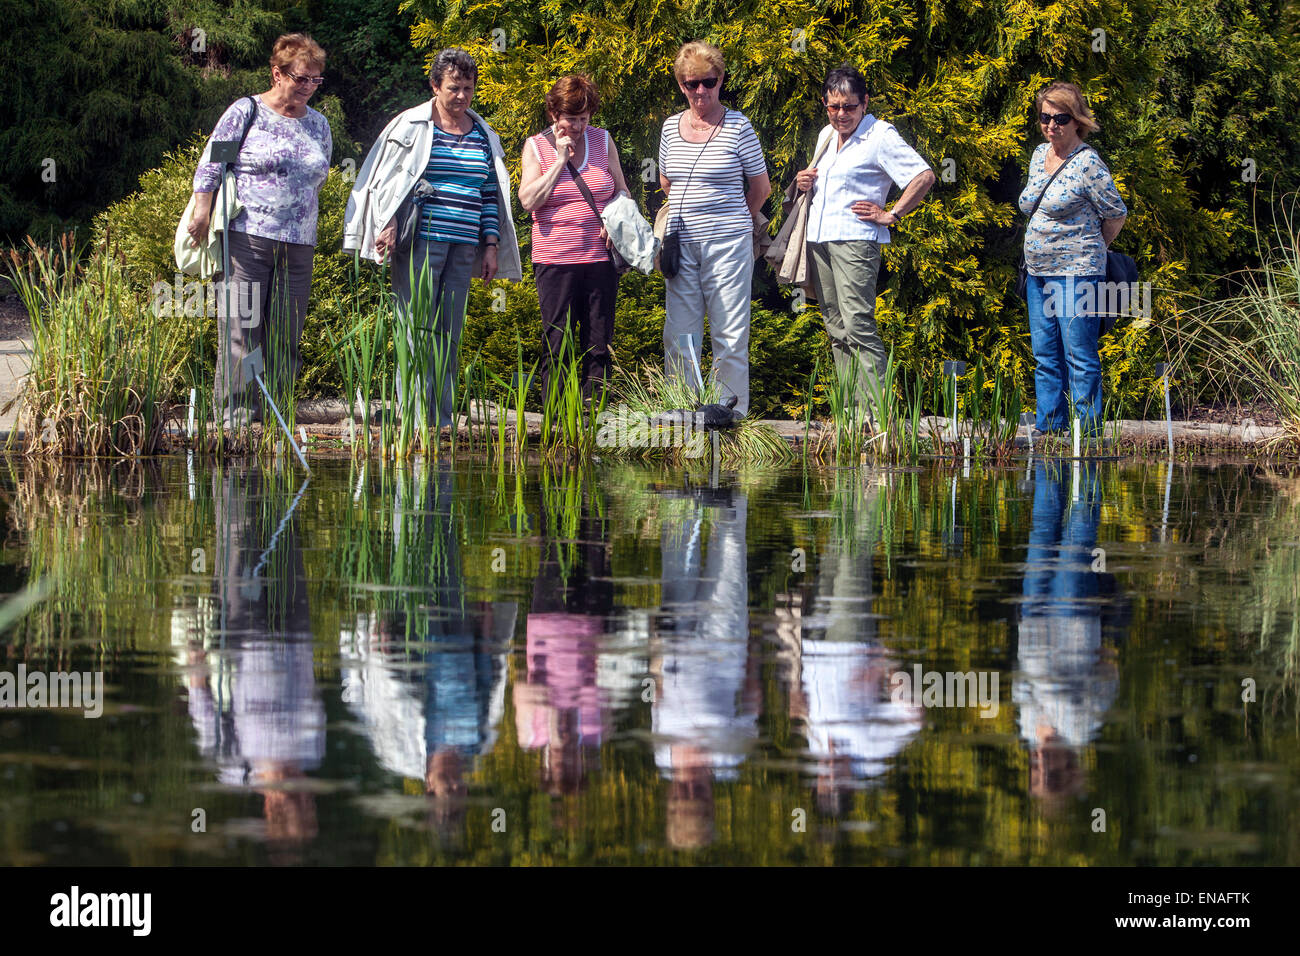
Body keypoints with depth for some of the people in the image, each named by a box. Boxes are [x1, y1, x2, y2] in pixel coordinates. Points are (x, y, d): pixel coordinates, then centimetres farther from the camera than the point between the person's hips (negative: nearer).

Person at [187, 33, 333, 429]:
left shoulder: (318, 125, 17)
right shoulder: (246, 112, 1)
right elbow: (211, 164, 0)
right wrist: (203, 210, -8)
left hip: (298, 245, 5)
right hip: (247, 237, -5)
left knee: (285, 334, 2)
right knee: (240, 326, -8)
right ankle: (235, 410, -6)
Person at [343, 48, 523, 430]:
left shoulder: (484, 136, 15)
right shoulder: (410, 127, 2)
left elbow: (491, 195, 17)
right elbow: (385, 180, 1)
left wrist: (491, 245, 11)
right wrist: (388, 226, -9)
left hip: (464, 248, 4)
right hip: (419, 242, -4)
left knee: (449, 337, 5)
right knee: (417, 333, -8)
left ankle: (443, 422, 8)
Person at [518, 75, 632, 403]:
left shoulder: (603, 141, 9)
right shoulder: (536, 147, 3)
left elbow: (623, 192, 17)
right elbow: (528, 201, -8)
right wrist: (561, 160, -10)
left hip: (601, 256, 2)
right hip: (555, 259, -2)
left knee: (598, 342, 2)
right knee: (557, 342, -2)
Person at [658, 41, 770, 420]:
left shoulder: (738, 126, -3)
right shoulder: (671, 126, 9)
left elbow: (761, 187, 6)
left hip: (728, 243, -4)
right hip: (682, 244, 4)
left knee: (730, 336, -2)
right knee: (679, 335, 4)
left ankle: (732, 413, 4)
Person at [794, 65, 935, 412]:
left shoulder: (880, 136, -5)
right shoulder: (826, 136, 18)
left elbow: (925, 176, -12)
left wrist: (890, 215, -10)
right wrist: (803, 182, 12)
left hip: (854, 240, -8)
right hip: (818, 240, 8)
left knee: (858, 325, -16)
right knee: (836, 330, 6)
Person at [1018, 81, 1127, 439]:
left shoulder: (1088, 164, -12)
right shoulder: (1040, 155, 11)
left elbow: (1116, 215, -6)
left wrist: (1087, 249, 7)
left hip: (1076, 274, -8)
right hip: (1038, 273, 8)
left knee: (1080, 356, -7)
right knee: (1045, 356, 10)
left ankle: (1087, 432, -5)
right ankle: (1048, 429, 15)